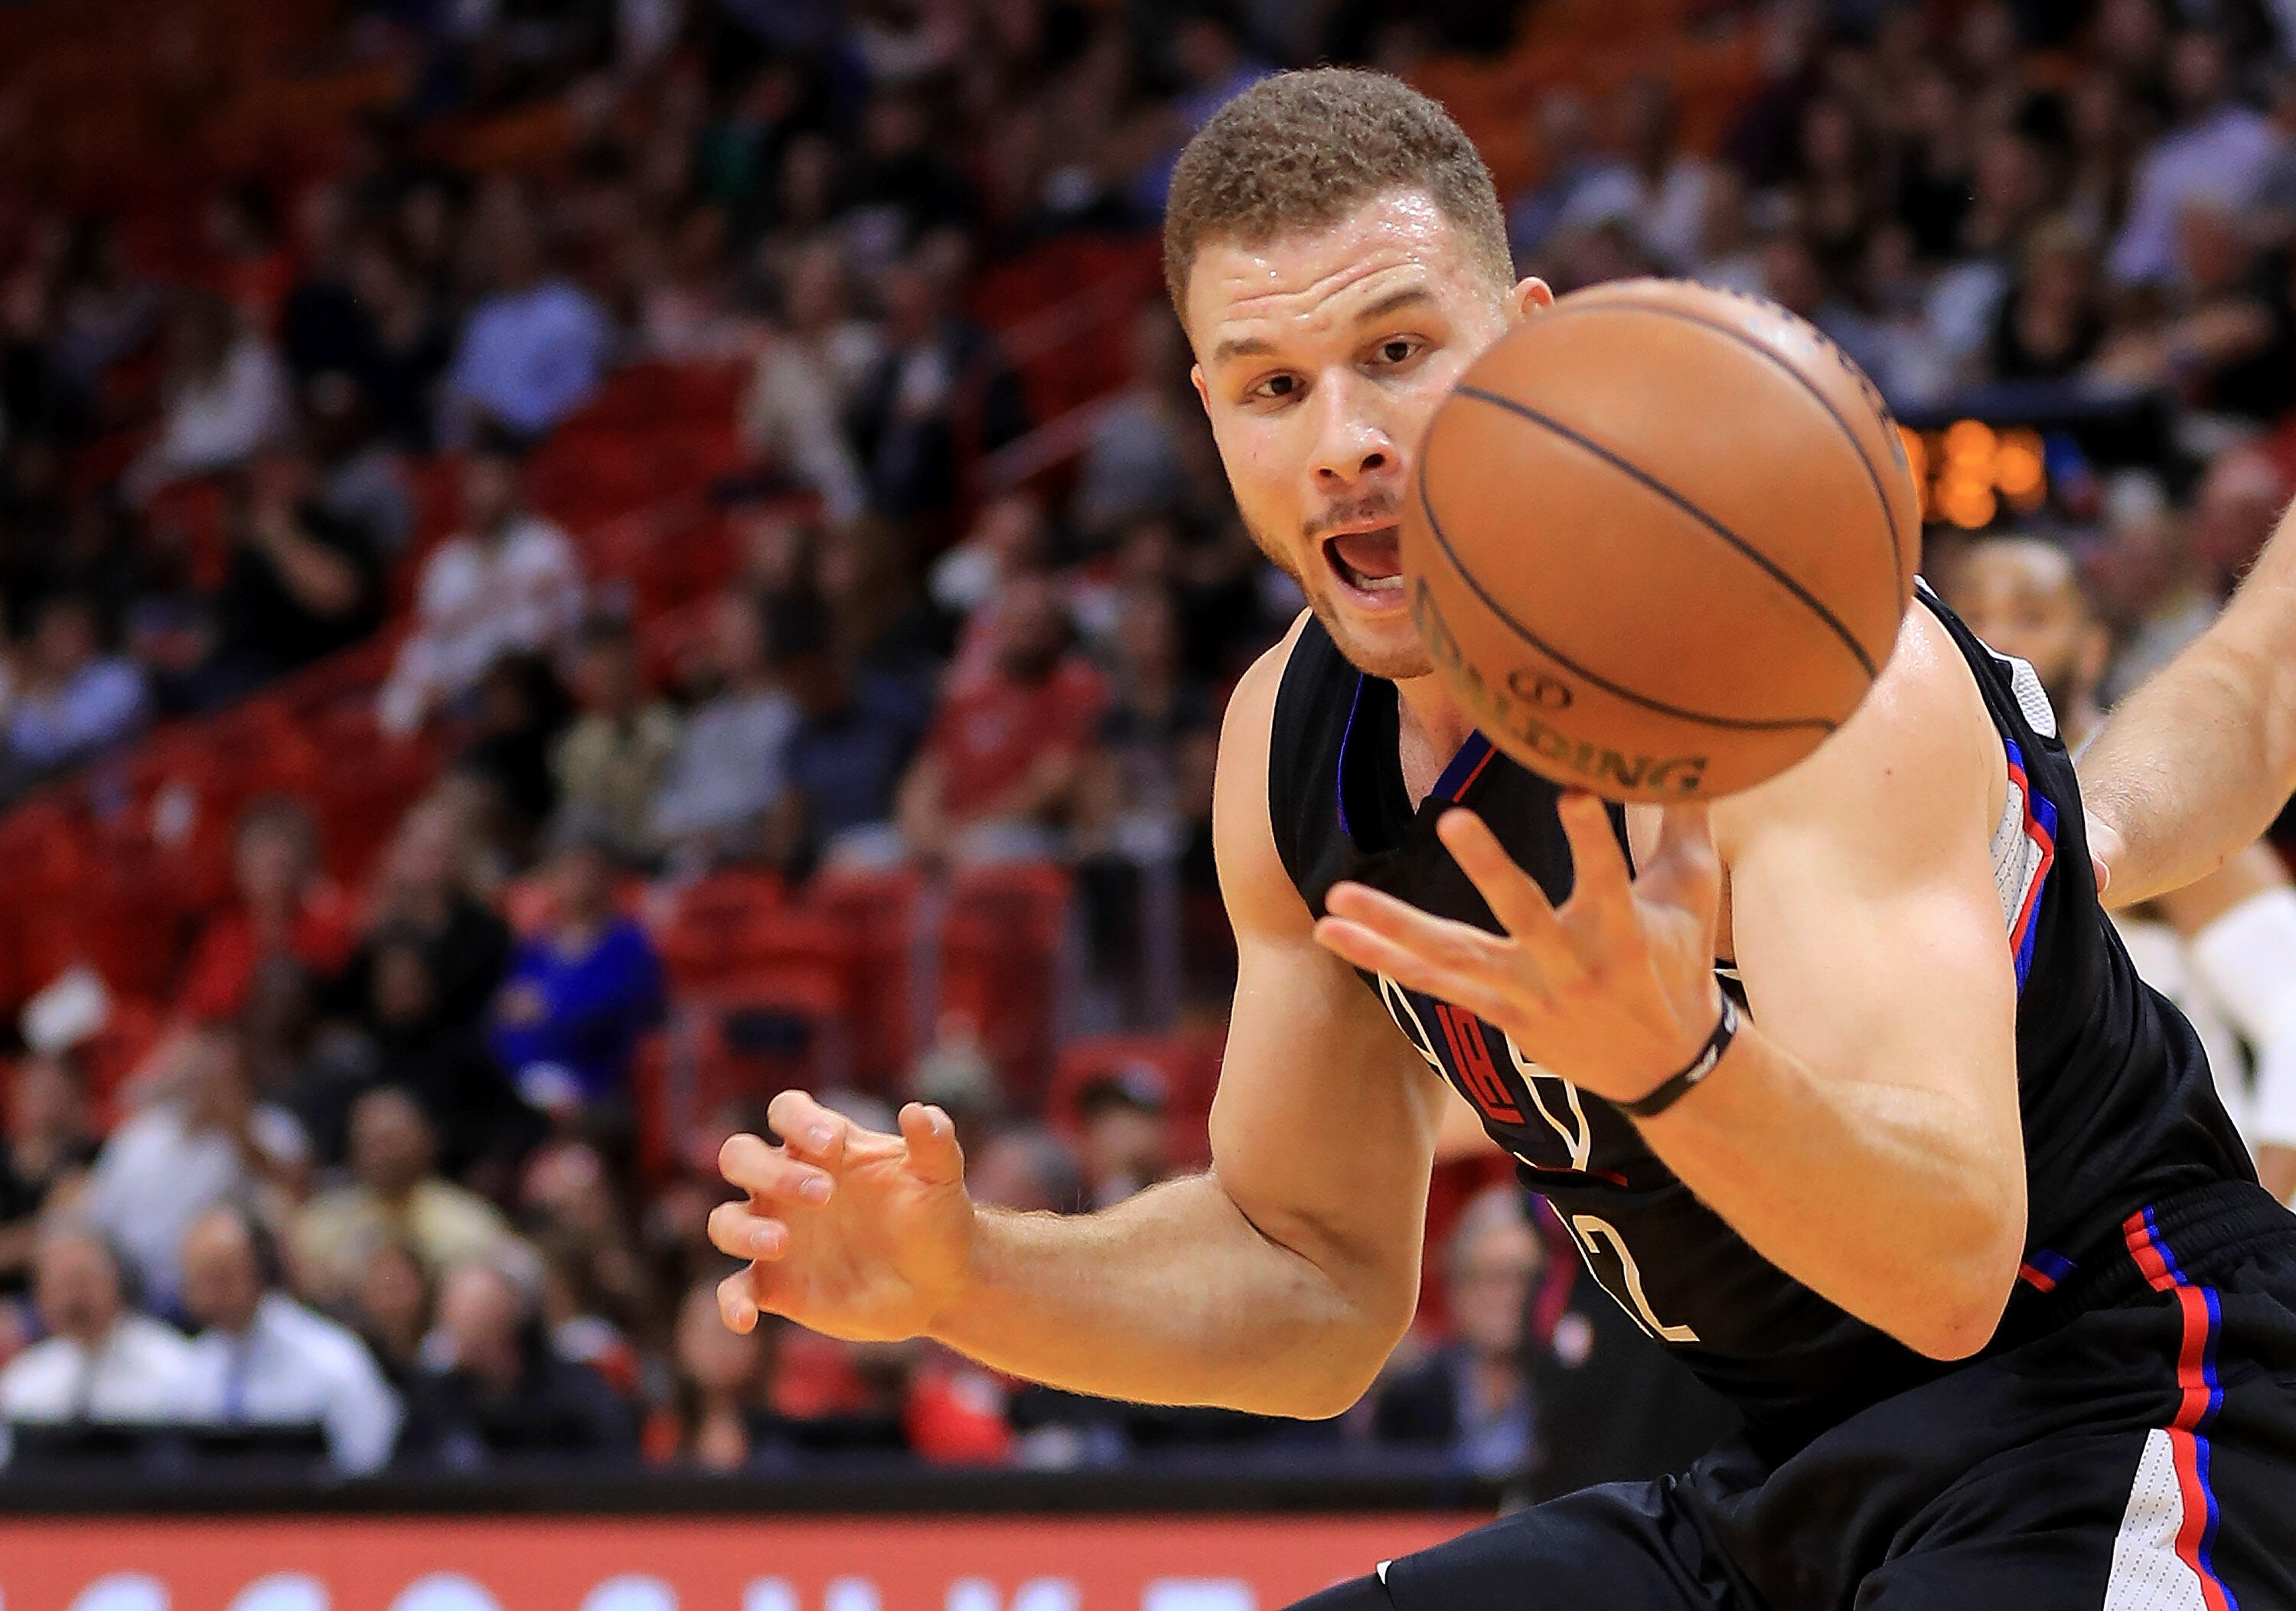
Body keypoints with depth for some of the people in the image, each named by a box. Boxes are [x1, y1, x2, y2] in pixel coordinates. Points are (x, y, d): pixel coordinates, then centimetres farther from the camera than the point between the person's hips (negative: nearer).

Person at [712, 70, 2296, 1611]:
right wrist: (962, 1277, -6)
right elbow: (1313, 1269, 12)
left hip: (2112, 1399, -8)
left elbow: (1955, 1264, -34)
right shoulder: (1293, 741, 1)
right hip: (1793, 1475, 8)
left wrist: (1677, 1058, -53)